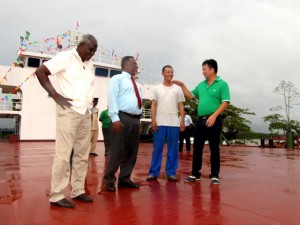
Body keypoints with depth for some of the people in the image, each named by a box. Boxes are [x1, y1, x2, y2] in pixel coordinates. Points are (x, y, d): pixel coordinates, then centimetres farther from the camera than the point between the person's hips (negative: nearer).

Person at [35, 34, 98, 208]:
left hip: (86, 113, 7)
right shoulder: (65, 57, -3)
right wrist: (55, 95, -11)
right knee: (64, 154, -5)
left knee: (83, 154, 8)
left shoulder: (90, 63, 15)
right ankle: (57, 195, 4)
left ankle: (78, 190, 18)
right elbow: (40, 71, -5)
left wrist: (91, 101, 8)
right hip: (69, 112, -7)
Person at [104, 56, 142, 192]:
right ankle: (109, 179, 8)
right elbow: (112, 98, -9)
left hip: (135, 119, 7)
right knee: (117, 150, -5)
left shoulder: (137, 84, 23)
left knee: (132, 151, 9)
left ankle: (125, 179, 19)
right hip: (122, 118, -7)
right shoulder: (117, 79, 2)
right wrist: (115, 118, -19)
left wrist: (138, 119, 13)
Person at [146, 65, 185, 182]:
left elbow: (181, 106, 8)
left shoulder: (178, 89, 10)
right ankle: (154, 172, 9)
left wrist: (182, 120, -2)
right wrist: (153, 120, -6)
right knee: (157, 148, 2)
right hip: (160, 123, -1)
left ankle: (171, 172, 13)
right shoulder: (157, 88, 8)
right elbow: (153, 105, 4)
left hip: (174, 123, 1)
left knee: (173, 149, 4)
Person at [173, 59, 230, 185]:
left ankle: (214, 175, 12)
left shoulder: (222, 84, -4)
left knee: (214, 148, 2)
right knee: (197, 148, 7)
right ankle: (195, 174, 17)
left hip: (214, 120, -6)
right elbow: (190, 96, 22)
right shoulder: (201, 85, 16)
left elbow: (225, 102, -11)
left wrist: (214, 115, -20)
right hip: (200, 120, 6)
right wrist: (182, 86, 12)